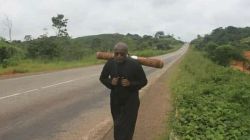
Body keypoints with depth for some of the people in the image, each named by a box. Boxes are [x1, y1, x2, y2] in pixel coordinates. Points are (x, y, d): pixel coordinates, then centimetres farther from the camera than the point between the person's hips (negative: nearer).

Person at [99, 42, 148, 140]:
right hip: (115, 99, 4)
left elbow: (143, 81, -7)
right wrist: (110, 82, -16)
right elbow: (102, 78, 6)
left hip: (130, 100, -3)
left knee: (127, 127, -5)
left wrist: (130, 84, -24)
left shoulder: (134, 64, -16)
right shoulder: (110, 63, -8)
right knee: (117, 125, 19)